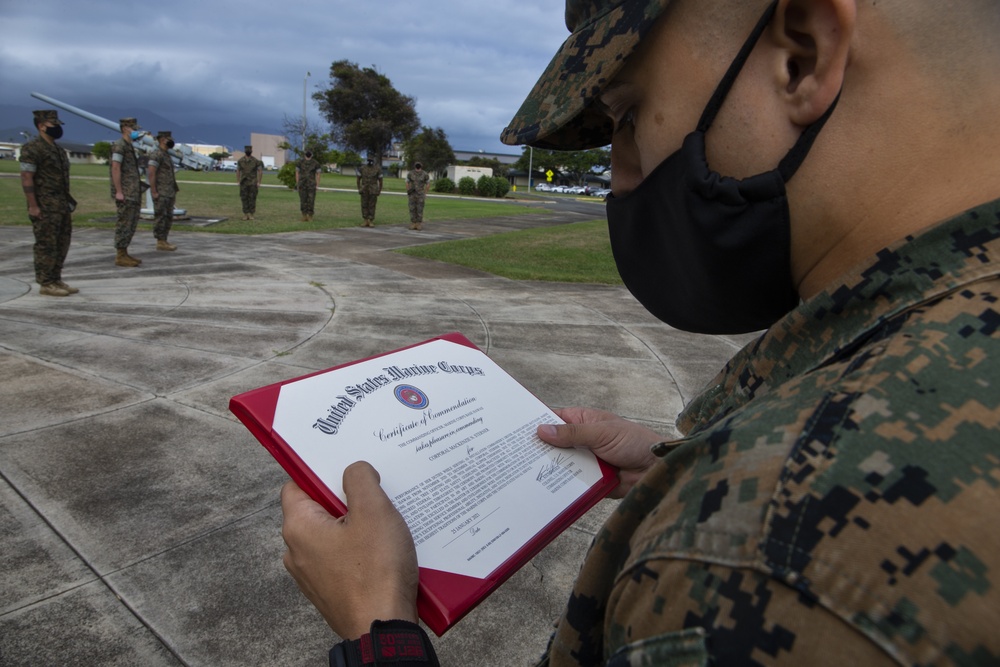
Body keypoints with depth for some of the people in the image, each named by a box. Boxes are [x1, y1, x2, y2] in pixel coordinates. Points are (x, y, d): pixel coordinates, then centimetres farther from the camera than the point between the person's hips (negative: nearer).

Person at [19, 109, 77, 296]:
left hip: (61, 206, 9)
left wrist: (68, 204, 17)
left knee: (61, 244, 11)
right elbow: (26, 178, -15)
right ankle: (45, 284, 2)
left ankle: (56, 280, 19)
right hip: (45, 208, -9)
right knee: (46, 245, -5)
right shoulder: (32, 148, -10)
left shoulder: (57, 149, 17)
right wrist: (33, 206, -19)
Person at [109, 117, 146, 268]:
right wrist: (118, 191, -21)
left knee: (131, 224, 11)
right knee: (124, 224, -7)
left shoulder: (129, 146, 19)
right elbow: (115, 168, -17)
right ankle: (120, 256, -3)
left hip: (133, 193, 9)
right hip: (125, 193, -9)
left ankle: (124, 254, 17)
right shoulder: (119, 145, -9)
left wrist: (138, 192, 20)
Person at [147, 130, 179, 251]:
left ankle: (164, 241, 14)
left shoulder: (166, 155, 18)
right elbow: (151, 174, -20)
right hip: (160, 193, -9)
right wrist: (154, 192, -22)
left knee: (168, 218, 9)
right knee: (161, 217, -7)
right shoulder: (156, 155, -14)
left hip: (168, 193, 9)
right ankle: (160, 243, -2)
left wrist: (174, 192, 21)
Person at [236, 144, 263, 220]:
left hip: (253, 183, -2)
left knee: (252, 199, -1)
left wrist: (259, 182, -7)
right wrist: (238, 182, 4)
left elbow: (260, 171, -1)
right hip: (244, 183, 2)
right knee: (244, 199, 1)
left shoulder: (256, 161, -5)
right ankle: (245, 215, 7)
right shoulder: (240, 161, 2)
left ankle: (251, 215, 7)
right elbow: (238, 171, 11)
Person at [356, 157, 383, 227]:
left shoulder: (378, 169, -3)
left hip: (373, 190, -2)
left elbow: (380, 180, 2)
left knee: (372, 205, -2)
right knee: (364, 205, 1)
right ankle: (365, 221, 8)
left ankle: (371, 221, 5)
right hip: (364, 189, 2)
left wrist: (379, 191, -1)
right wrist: (359, 189, 3)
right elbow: (358, 178, 9)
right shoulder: (362, 168, 1)